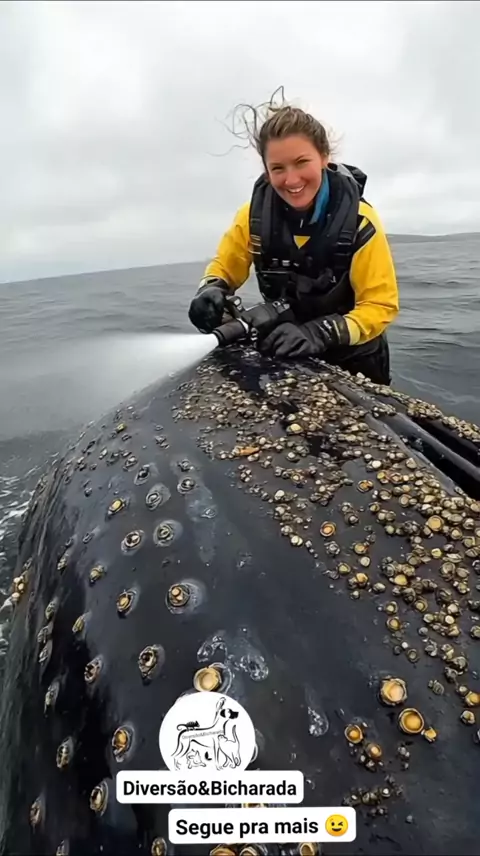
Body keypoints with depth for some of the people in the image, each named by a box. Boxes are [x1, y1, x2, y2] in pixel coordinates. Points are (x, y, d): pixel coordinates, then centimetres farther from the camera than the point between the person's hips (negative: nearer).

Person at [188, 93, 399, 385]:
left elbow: (381, 305, -22)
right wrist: (211, 292, -26)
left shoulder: (359, 220, -22)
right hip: (283, 355, 2)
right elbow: (225, 266, -1)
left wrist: (318, 333, -39)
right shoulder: (254, 214, -14)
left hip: (351, 357, -2)